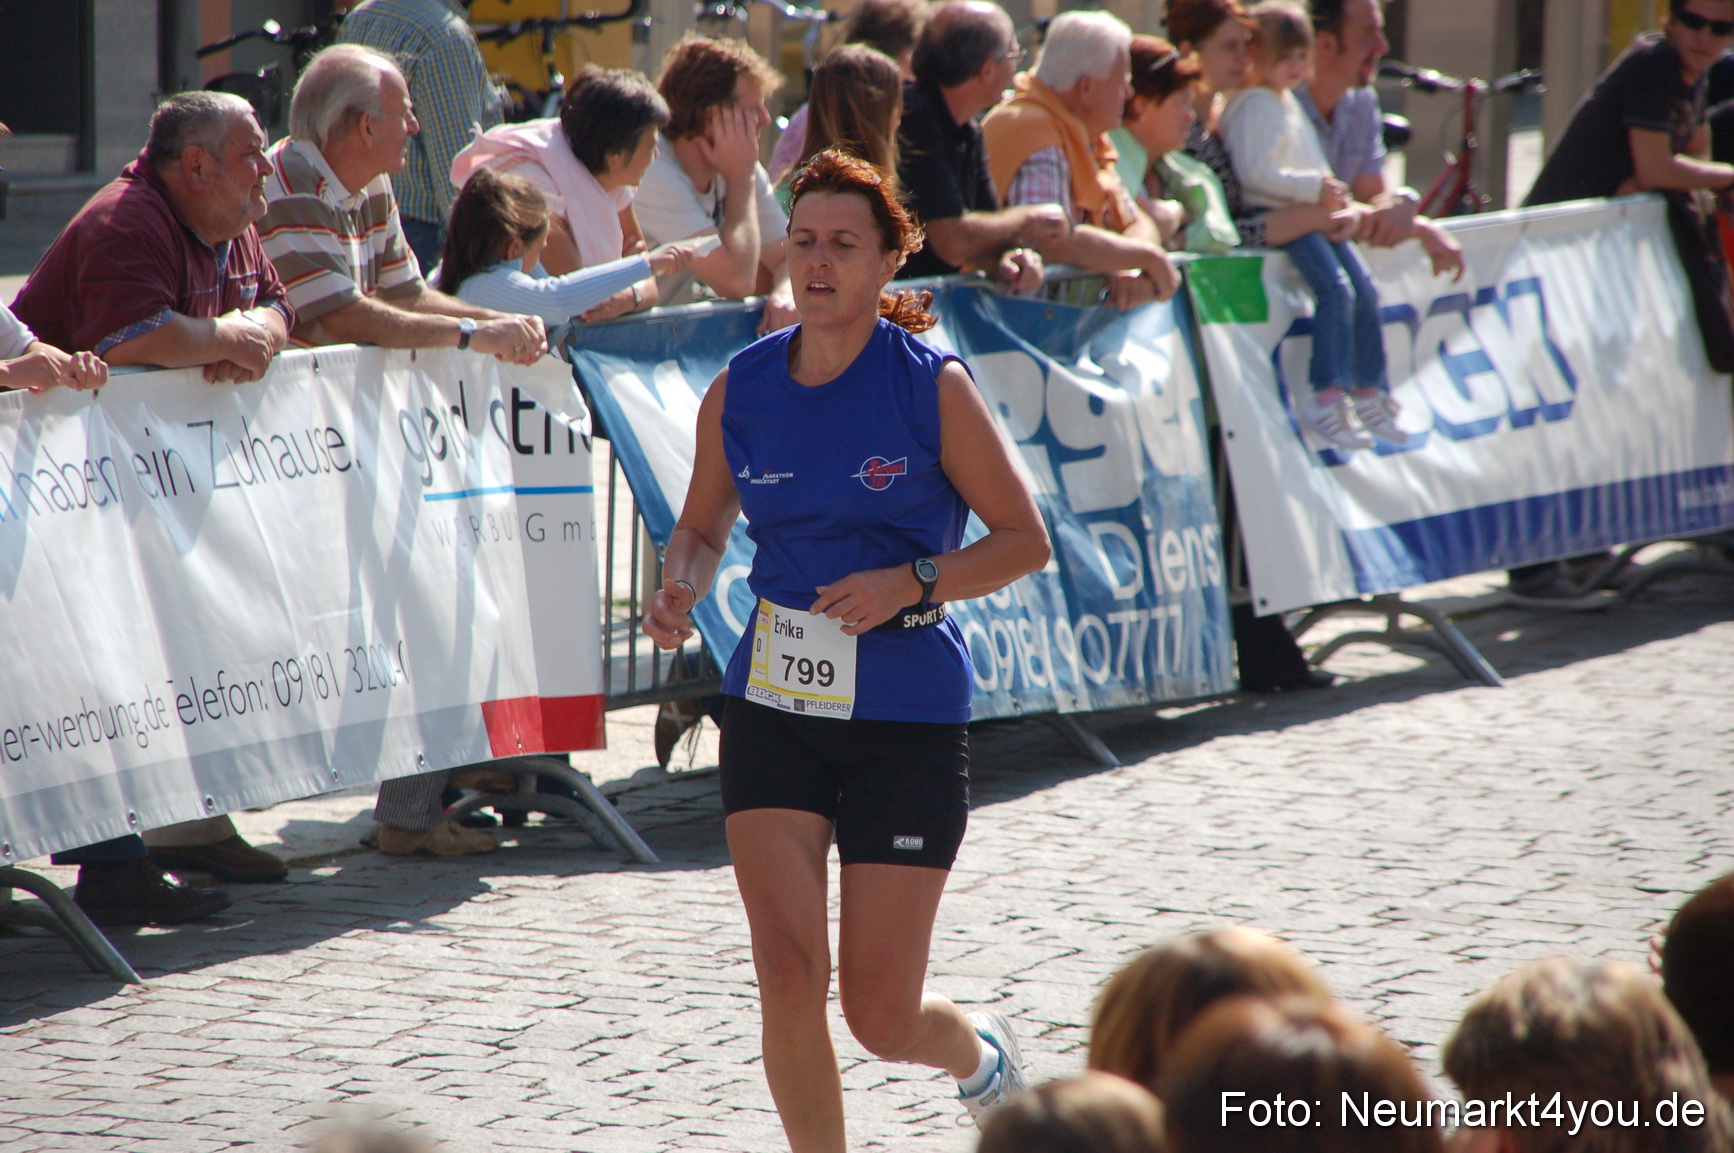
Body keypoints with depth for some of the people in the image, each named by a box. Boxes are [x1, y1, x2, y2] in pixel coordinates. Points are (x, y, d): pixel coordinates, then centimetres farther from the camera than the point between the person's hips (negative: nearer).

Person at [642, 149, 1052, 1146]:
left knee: (881, 1015, 0)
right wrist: (682, 587, -6)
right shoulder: (740, 390, 2)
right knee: (788, 972, -12)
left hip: (908, 708, -3)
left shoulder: (934, 386, -8)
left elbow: (1026, 540, -2)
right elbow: (704, 528, 17)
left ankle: (982, 1054, 37)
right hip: (773, 700, 3)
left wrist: (909, 584, -17)